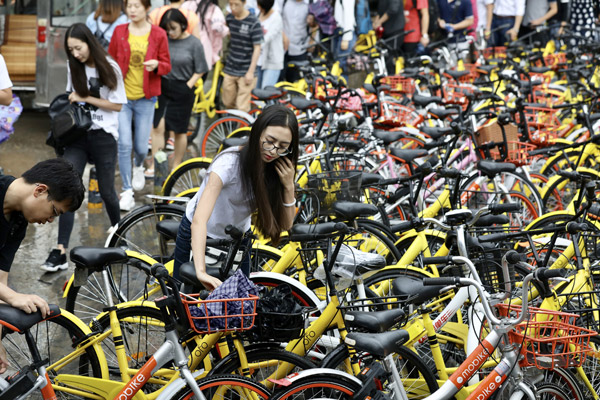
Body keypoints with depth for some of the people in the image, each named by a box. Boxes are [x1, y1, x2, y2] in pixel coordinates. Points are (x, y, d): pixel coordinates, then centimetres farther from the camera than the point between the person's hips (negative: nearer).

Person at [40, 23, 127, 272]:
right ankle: (61, 252, -16)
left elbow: (117, 105, -7)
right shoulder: (74, 68, 5)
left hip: (103, 137, -3)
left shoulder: (109, 68, -8)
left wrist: (85, 98, -14)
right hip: (78, 135, 3)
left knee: (106, 190, 9)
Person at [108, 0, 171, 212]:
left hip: (145, 98, 0)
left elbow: (167, 65, 3)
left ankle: (138, 166, 44)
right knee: (124, 144, -9)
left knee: (141, 146, 6)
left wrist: (156, 65, -19)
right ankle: (127, 192, 0)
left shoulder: (158, 34, -2)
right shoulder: (119, 31, 1)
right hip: (122, 96, 0)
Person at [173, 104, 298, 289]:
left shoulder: (277, 169, -17)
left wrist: (289, 186, -29)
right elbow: (199, 220, -45)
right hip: (198, 237, -4)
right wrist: (201, 271, -56)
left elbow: (285, 225, -12)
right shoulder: (229, 162, -34)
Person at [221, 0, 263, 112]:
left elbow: (257, 48, -12)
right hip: (230, 69, 6)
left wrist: (251, 71, -14)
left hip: (245, 72, -6)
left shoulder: (253, 23, -14)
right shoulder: (229, 18, 3)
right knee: (228, 103, 11)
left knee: (242, 107, -7)